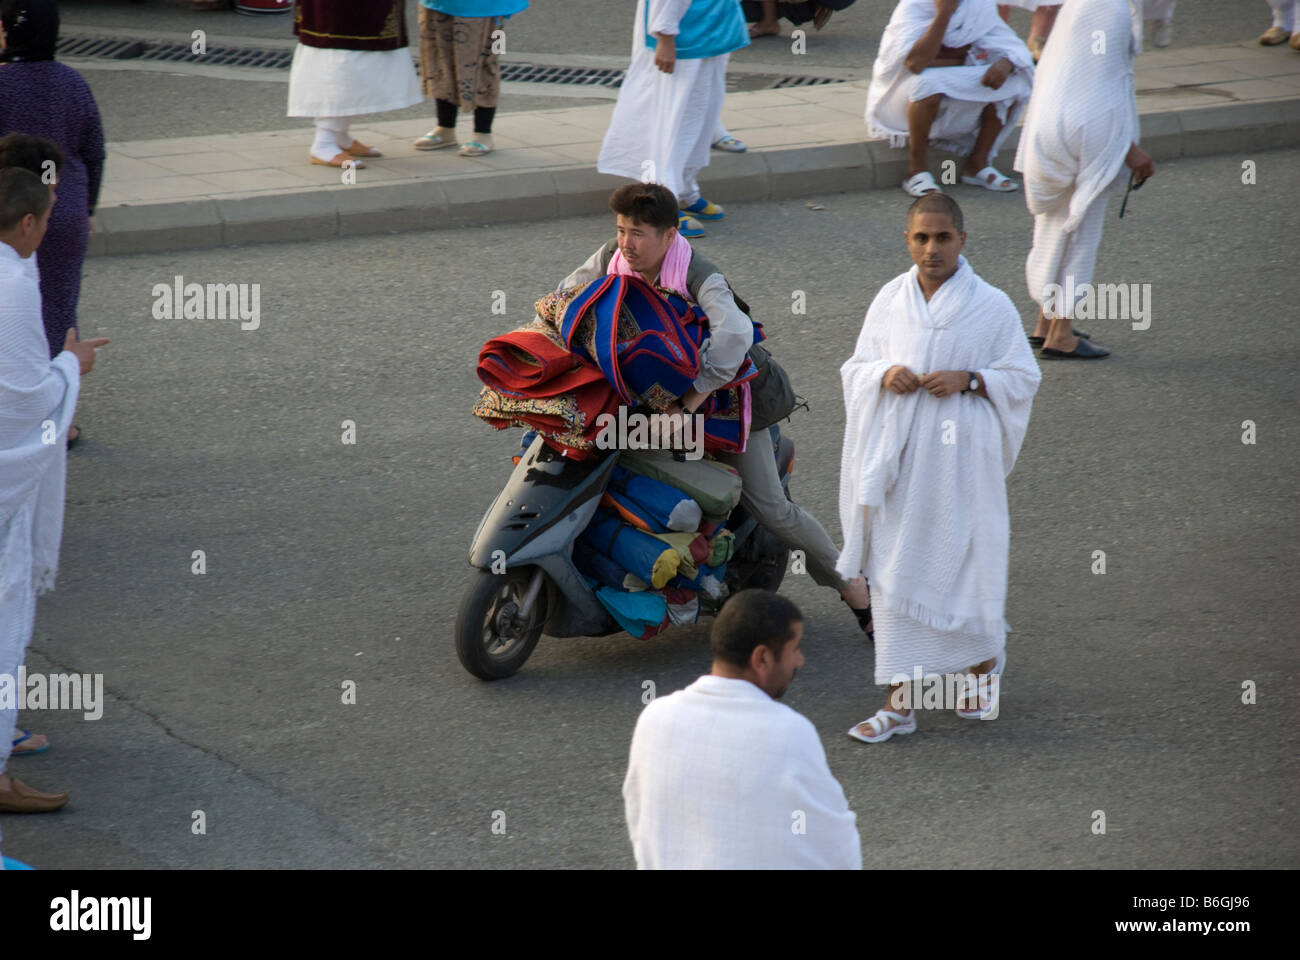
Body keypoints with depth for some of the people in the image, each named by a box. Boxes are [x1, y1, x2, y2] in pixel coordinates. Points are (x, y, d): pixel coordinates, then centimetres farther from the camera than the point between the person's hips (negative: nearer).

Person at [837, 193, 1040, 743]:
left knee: (965, 563, 5)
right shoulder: (890, 300, 3)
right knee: (894, 572, 2)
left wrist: (968, 380, -17)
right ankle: (900, 701, 8)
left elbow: (1023, 377, -1)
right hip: (898, 456, 3)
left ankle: (984, 659, 35)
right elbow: (855, 368, 11)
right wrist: (885, 375, -11)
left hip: (960, 458, -3)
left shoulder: (991, 307, -6)